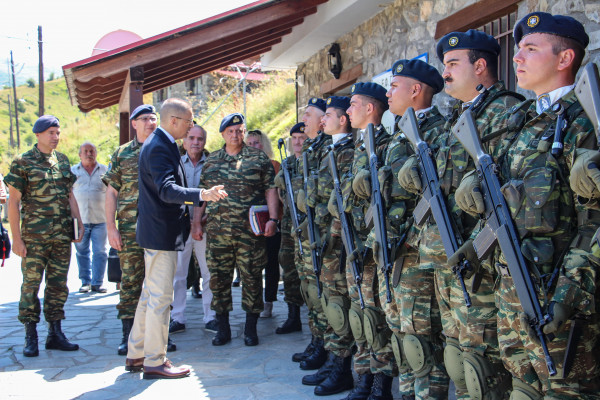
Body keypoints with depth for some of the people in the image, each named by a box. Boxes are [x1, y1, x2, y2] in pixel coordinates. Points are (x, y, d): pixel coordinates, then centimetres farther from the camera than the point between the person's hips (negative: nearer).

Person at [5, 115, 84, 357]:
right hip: (34, 236, -5)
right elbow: (13, 201, -5)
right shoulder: (23, 162, -3)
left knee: (58, 285, 8)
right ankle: (31, 337, 10)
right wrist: (16, 238, -9)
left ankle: (55, 334, 18)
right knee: (31, 285, 0)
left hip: (62, 236, 5)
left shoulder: (63, 160, 12)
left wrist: (78, 223, 9)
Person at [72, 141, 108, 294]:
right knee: (82, 252, 4)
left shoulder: (105, 171, 9)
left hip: (100, 219, -1)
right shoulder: (72, 171, 11)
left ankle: (97, 283, 4)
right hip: (79, 219, 1)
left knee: (100, 252, -2)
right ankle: (85, 282, 13)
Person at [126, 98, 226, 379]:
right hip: (161, 232, -11)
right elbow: (167, 190, -31)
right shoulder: (158, 147, -18)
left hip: (158, 231, 11)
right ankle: (154, 362, 6)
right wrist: (201, 195, -43)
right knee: (160, 297, -3)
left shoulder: (160, 144, 15)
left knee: (150, 294, 17)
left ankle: (136, 355, 26)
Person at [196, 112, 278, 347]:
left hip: (250, 230, -2)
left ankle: (251, 328, 14)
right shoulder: (211, 161, 12)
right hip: (217, 231, 2)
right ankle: (223, 328, 18)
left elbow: (270, 189, 2)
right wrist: (197, 222, 10)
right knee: (218, 278, 6)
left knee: (252, 277, 2)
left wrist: (272, 219, -8)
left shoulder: (258, 158, 5)